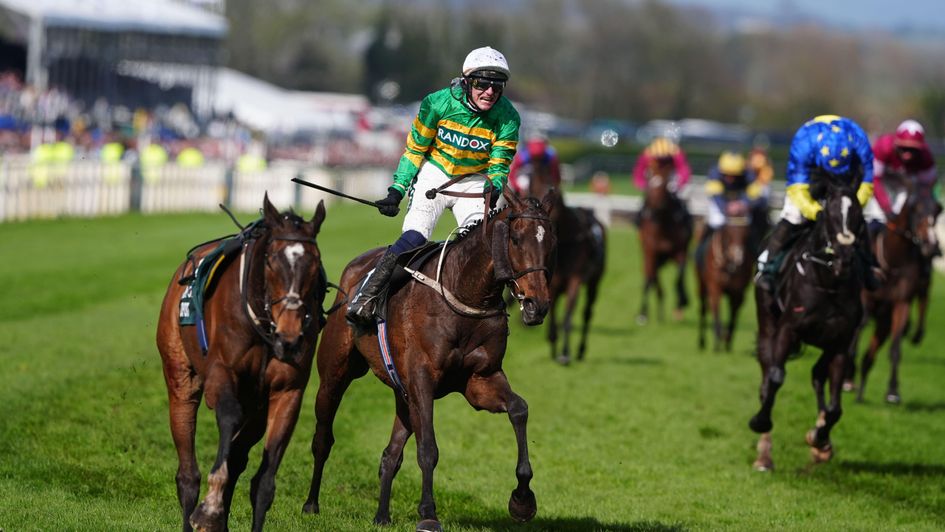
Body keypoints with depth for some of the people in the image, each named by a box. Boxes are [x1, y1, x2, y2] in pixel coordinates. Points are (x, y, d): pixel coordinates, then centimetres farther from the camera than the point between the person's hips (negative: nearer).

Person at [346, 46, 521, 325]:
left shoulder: (507, 119, -15)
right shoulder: (438, 103, -18)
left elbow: (499, 164, -10)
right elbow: (415, 149, -5)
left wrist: (494, 187, -33)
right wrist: (397, 189, -8)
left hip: (474, 182, 2)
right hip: (434, 174, -2)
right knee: (414, 238, -19)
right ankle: (365, 297, -11)